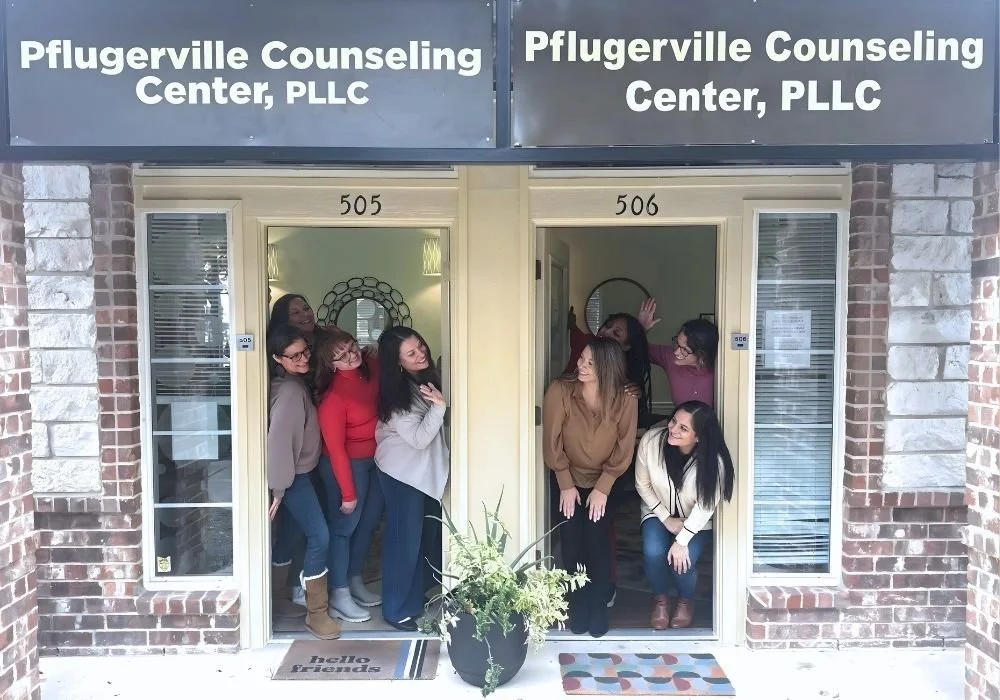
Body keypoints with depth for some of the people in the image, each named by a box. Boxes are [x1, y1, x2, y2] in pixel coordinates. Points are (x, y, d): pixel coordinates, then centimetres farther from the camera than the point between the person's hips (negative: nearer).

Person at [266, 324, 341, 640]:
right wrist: (278, 489, -24)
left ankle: (278, 594, 35)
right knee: (319, 536, -7)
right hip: (293, 478, -9)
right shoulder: (289, 391, -25)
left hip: (298, 474, 9)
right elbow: (278, 440, -26)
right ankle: (316, 613, 2)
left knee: (291, 532, 19)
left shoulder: (295, 383, 5)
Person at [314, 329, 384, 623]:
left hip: (375, 459, 7)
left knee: (369, 523, 18)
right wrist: (348, 492, -16)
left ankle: (355, 582, 36)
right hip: (348, 464, -7)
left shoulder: (372, 366, -8)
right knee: (344, 526, 5)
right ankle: (339, 597, 20)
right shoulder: (333, 397, -27)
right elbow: (336, 449, -22)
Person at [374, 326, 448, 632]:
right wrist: (439, 405, -30)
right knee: (405, 540, 1)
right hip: (403, 473, -8)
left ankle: (417, 597, 35)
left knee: (429, 536, 17)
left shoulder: (427, 377, 0)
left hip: (428, 469, 8)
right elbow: (419, 438, -25)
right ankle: (397, 610, 16)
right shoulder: (396, 394, -23)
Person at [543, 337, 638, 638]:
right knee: (572, 543, -3)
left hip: (604, 481, 0)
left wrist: (602, 488, -14)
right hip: (568, 479, 0)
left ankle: (599, 606, 12)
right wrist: (566, 485, -12)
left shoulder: (625, 400, -19)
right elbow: (552, 442, -14)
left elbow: (623, 449, -11)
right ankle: (578, 606, 18)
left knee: (598, 542, -8)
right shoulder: (560, 390, -21)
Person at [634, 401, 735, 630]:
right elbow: (642, 484, -10)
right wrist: (666, 518, -13)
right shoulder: (651, 441, -26)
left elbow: (705, 506, -21)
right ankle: (662, 598, 8)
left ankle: (685, 600, 14)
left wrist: (682, 541, -24)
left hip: (696, 521, -1)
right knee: (653, 552, -25)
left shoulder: (713, 461, -31)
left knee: (681, 560, -23)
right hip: (659, 512, 2)